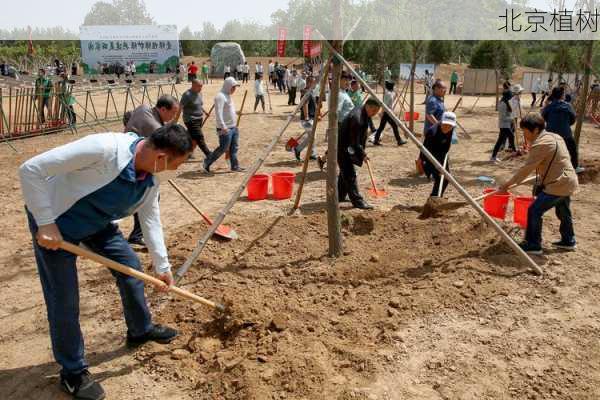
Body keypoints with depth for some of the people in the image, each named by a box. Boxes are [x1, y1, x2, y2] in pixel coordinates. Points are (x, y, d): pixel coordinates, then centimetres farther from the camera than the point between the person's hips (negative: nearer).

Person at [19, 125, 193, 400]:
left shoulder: (150, 179, -12)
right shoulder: (103, 148, -37)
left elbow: (151, 220, 3)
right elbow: (31, 169, -32)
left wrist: (162, 267, 7)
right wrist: (46, 224, -29)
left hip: (97, 222, 7)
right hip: (55, 223, -7)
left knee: (131, 270, 12)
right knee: (64, 301, -2)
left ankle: (140, 330, 37)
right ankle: (73, 372, 19)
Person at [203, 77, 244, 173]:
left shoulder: (228, 96, 16)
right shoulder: (220, 96, -16)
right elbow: (218, 113, -25)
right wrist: (223, 127, -31)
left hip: (233, 127, 10)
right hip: (225, 129, -10)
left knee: (234, 148, 11)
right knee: (223, 148, -4)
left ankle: (235, 166, 18)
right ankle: (207, 162, 9)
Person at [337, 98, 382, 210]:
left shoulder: (363, 113, 3)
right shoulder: (356, 118, -28)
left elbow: (362, 134, 15)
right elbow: (355, 141, -26)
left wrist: (363, 149, 13)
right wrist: (362, 155, -16)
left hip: (348, 147, 11)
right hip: (342, 147, -11)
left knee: (345, 172, 19)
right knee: (350, 174, -9)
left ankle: (340, 196, 32)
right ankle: (357, 201, -7)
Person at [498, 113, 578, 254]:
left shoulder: (540, 144, -19)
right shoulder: (554, 137, 11)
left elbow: (526, 168, -19)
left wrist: (507, 184, -14)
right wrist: (541, 177, 24)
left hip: (558, 185, -10)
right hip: (569, 182, 10)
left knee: (534, 211, -4)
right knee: (563, 212, 25)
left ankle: (533, 245, 2)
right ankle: (569, 241, 41)